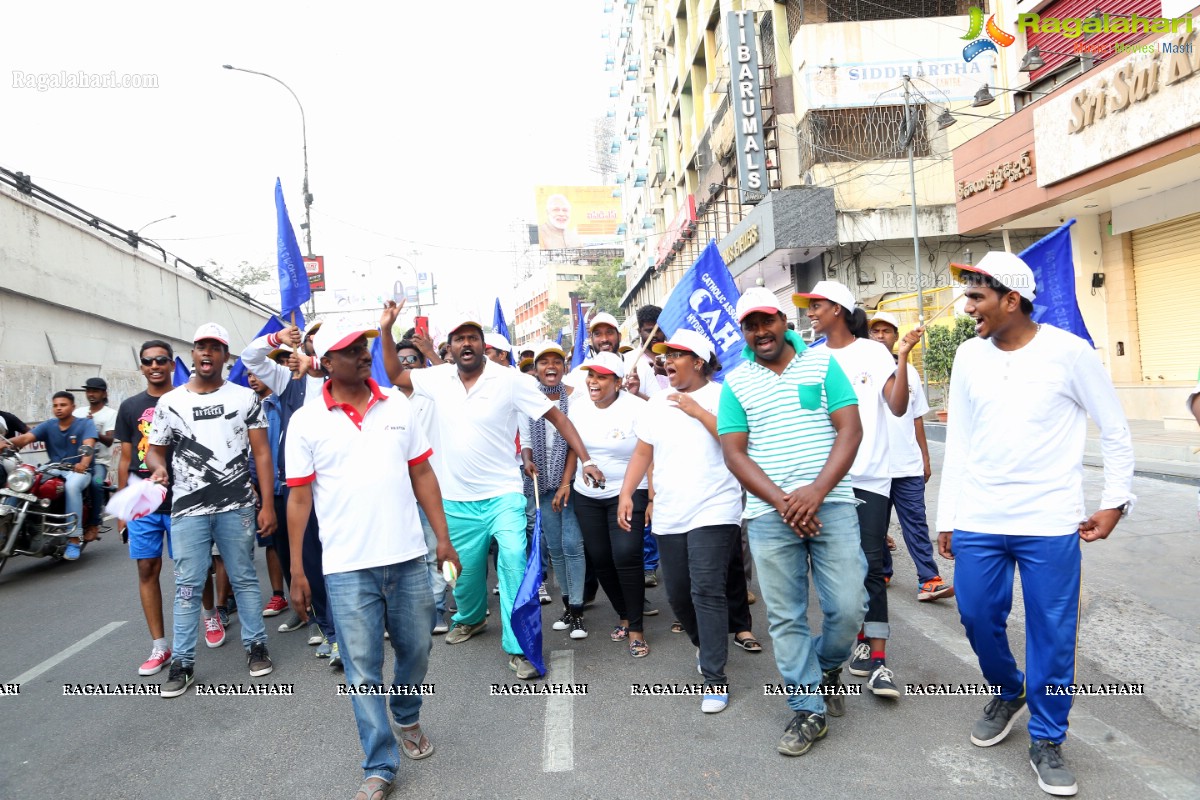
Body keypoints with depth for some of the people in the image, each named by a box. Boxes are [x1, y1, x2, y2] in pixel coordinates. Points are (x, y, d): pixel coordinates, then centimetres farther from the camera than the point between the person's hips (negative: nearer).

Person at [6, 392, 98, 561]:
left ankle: (73, 540, -32)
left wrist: (83, 464, -42)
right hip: (54, 470, 5)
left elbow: (88, 445, -20)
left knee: (72, 486, -37)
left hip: (79, 470, -5)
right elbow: (26, 437, -7)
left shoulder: (85, 423, -2)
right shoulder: (48, 425, 10)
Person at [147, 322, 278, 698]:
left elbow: (261, 453, 1)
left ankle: (256, 645, 24)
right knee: (187, 586, 5)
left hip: (237, 508, 0)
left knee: (244, 579, 10)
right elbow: (155, 449, 13)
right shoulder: (169, 402, 5)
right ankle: (182, 662, 14)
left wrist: (267, 504, -5)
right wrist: (159, 469, -12)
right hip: (188, 510, 1)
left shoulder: (245, 397, 2)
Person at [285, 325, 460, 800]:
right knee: (363, 671, 5)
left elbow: (422, 474, 7)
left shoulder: (398, 405, 4)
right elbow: (299, 497, 0)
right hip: (347, 568, -2)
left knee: (415, 651, 16)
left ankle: (407, 719, 44)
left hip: (408, 558, 3)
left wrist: (443, 539, 4)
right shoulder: (306, 421, -3)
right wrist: (296, 570, -1)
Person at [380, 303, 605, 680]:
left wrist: (586, 459, -18)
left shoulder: (509, 380, -11)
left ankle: (518, 648, -6)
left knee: (514, 560, -18)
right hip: (456, 499, 4)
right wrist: (386, 330, 3)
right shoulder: (438, 378, 0)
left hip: (503, 494, -3)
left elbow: (556, 416, -9)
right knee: (465, 569, 15)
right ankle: (470, 619, 46)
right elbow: (395, 376, 15)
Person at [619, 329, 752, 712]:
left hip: (713, 512, -6)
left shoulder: (721, 396, -4)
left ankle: (714, 678, -3)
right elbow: (642, 453, 13)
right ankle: (705, 644, 39)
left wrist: (697, 410, -17)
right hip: (669, 517, 6)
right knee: (678, 595, 12)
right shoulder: (656, 404, 12)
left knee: (706, 591, -13)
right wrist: (626, 493, 4)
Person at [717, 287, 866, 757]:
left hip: (830, 504, 0)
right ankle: (808, 710, 20)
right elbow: (734, 453, 0)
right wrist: (783, 502, -12)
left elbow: (851, 430, -3)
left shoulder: (822, 363, 5)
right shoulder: (736, 383, 6)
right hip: (769, 515, 1)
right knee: (785, 617, 4)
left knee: (848, 608, -1)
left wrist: (814, 494, -15)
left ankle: (828, 666, 30)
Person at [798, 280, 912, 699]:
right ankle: (862, 641, 26)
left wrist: (903, 356, -18)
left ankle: (878, 660, -1)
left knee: (870, 566, -6)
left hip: (869, 476, -4)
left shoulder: (873, 352, -1)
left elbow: (898, 407, -10)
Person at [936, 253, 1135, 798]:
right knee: (977, 616, 9)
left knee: (1052, 633, 4)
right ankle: (1008, 694, 38)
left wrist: (1115, 502, -1)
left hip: (1050, 525, -3)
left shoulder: (1068, 352, -7)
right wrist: (947, 518, 8)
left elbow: (1115, 431, 3)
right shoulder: (968, 356, 3)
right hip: (977, 521, 3)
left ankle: (1047, 742, 22)